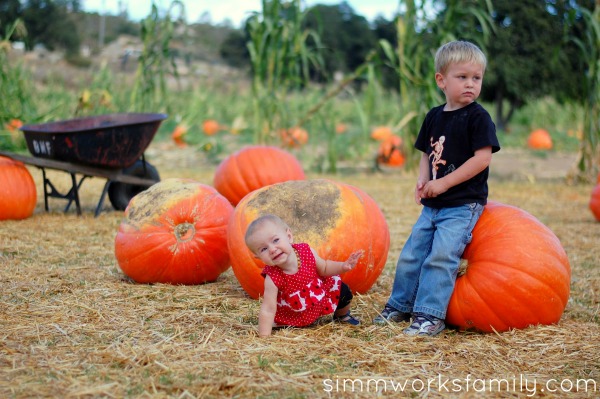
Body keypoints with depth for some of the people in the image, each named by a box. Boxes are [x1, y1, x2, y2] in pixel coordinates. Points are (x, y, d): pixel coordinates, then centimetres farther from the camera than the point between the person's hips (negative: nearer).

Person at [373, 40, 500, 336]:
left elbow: (482, 158, -16)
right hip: (432, 205, 7)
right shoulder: (434, 116, 9)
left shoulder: (478, 117, -9)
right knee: (411, 255, 9)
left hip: (463, 204, -6)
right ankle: (399, 305, 25)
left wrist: (443, 183, -18)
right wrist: (422, 180, -3)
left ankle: (430, 315, -8)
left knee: (440, 258, -15)